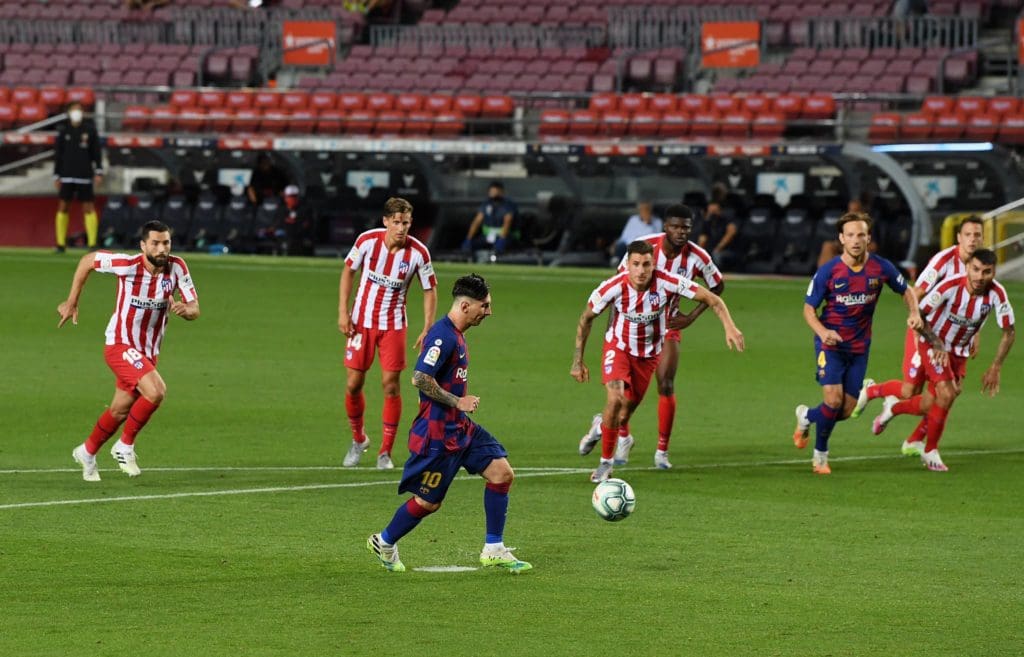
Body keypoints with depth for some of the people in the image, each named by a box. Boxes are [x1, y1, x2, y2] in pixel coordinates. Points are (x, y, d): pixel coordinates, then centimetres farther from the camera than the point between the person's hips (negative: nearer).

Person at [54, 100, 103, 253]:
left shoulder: (90, 128, 1)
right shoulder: (63, 130, 4)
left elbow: (97, 151, 3)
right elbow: (58, 153, 8)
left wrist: (99, 171, -5)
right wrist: (56, 175, 5)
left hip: (85, 175, -1)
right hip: (67, 174, 1)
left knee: (88, 207, -2)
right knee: (63, 206, -1)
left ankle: (92, 242, 0)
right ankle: (61, 243, 4)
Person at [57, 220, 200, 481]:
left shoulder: (177, 268, -11)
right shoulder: (127, 265, -21)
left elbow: (195, 310, -10)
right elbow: (88, 260, -5)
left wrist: (185, 309, -34)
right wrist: (71, 302, -2)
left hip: (148, 351, 6)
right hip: (120, 344, -6)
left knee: (120, 411, 17)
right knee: (156, 391, -27)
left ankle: (87, 452, 42)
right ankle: (125, 446, -6)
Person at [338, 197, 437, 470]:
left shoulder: (418, 252, -14)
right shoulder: (367, 240, -13)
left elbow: (430, 290, -2)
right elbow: (348, 271, 3)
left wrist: (427, 329, -9)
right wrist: (343, 311, -3)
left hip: (393, 324, -1)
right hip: (361, 322, 1)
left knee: (391, 385, -5)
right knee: (353, 384, 0)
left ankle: (385, 452, 6)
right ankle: (358, 439, 25)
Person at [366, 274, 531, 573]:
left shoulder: (456, 335, 11)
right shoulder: (443, 335, -20)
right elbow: (420, 379, -28)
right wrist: (458, 402, -20)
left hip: (460, 427, 10)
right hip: (437, 433, -10)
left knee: (502, 472, 1)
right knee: (428, 501, 2)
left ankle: (493, 550, 7)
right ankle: (384, 543, 25)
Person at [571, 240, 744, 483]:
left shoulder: (667, 282, -27)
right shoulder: (613, 287, -25)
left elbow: (712, 299, -21)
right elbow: (586, 319, -8)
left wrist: (730, 327, -37)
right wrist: (577, 361, -7)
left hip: (649, 354, 2)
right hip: (618, 347, -2)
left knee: (624, 415, 6)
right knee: (615, 397, -26)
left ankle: (601, 428, 45)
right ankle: (606, 462, -8)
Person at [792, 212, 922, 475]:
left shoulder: (881, 267, -6)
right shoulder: (828, 271, -13)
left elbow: (906, 291, 10)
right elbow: (809, 308, -5)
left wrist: (914, 313, -10)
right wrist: (822, 332, -24)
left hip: (859, 346, 3)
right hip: (831, 343, -3)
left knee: (846, 411, 3)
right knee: (834, 400, -18)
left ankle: (806, 416, 35)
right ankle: (821, 454, 10)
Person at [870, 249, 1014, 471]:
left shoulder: (996, 293, -22)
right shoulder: (951, 286, -30)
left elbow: (1009, 331, -11)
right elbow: (918, 315, -21)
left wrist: (995, 367, -15)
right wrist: (936, 344, -29)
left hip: (960, 352, 5)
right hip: (933, 345, -5)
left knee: (935, 404, 9)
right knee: (946, 395, -19)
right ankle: (930, 451, 3)